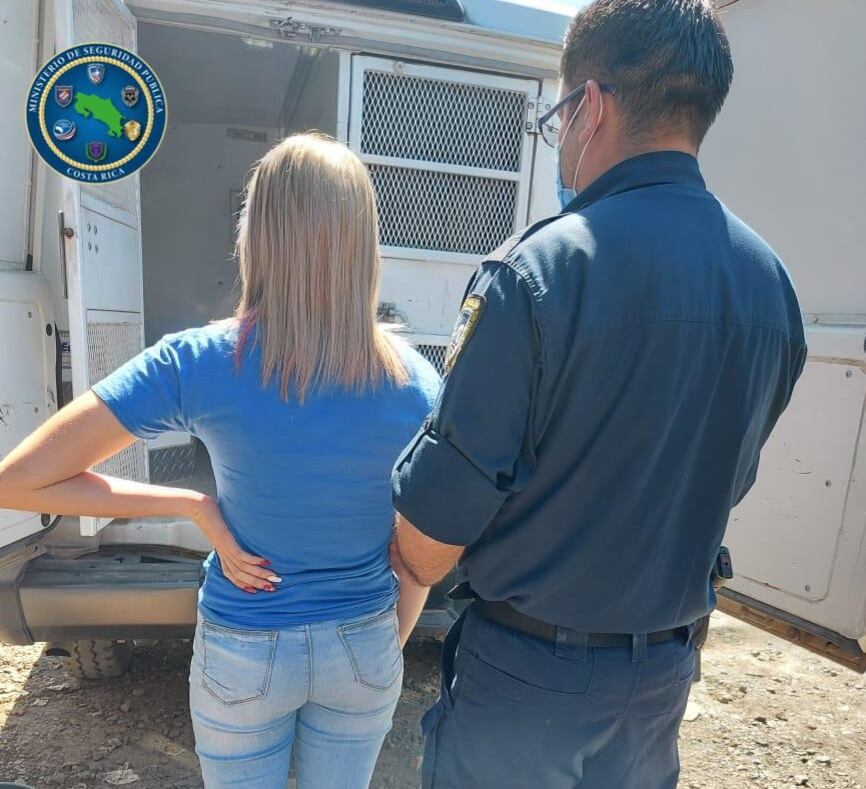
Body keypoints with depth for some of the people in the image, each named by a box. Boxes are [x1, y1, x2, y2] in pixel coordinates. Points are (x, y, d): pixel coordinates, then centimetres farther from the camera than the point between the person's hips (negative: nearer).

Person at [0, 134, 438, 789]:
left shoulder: (199, 363, -20)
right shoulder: (417, 380, -15)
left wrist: (196, 506, -13)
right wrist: (388, 648, 10)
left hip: (243, 655, -1)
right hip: (364, 651, 1)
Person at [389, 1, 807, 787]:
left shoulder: (536, 267, -25)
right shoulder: (771, 282, -5)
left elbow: (434, 526, -21)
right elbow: (721, 486, 6)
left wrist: (418, 565, 2)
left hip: (524, 672, -5)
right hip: (664, 672, 6)